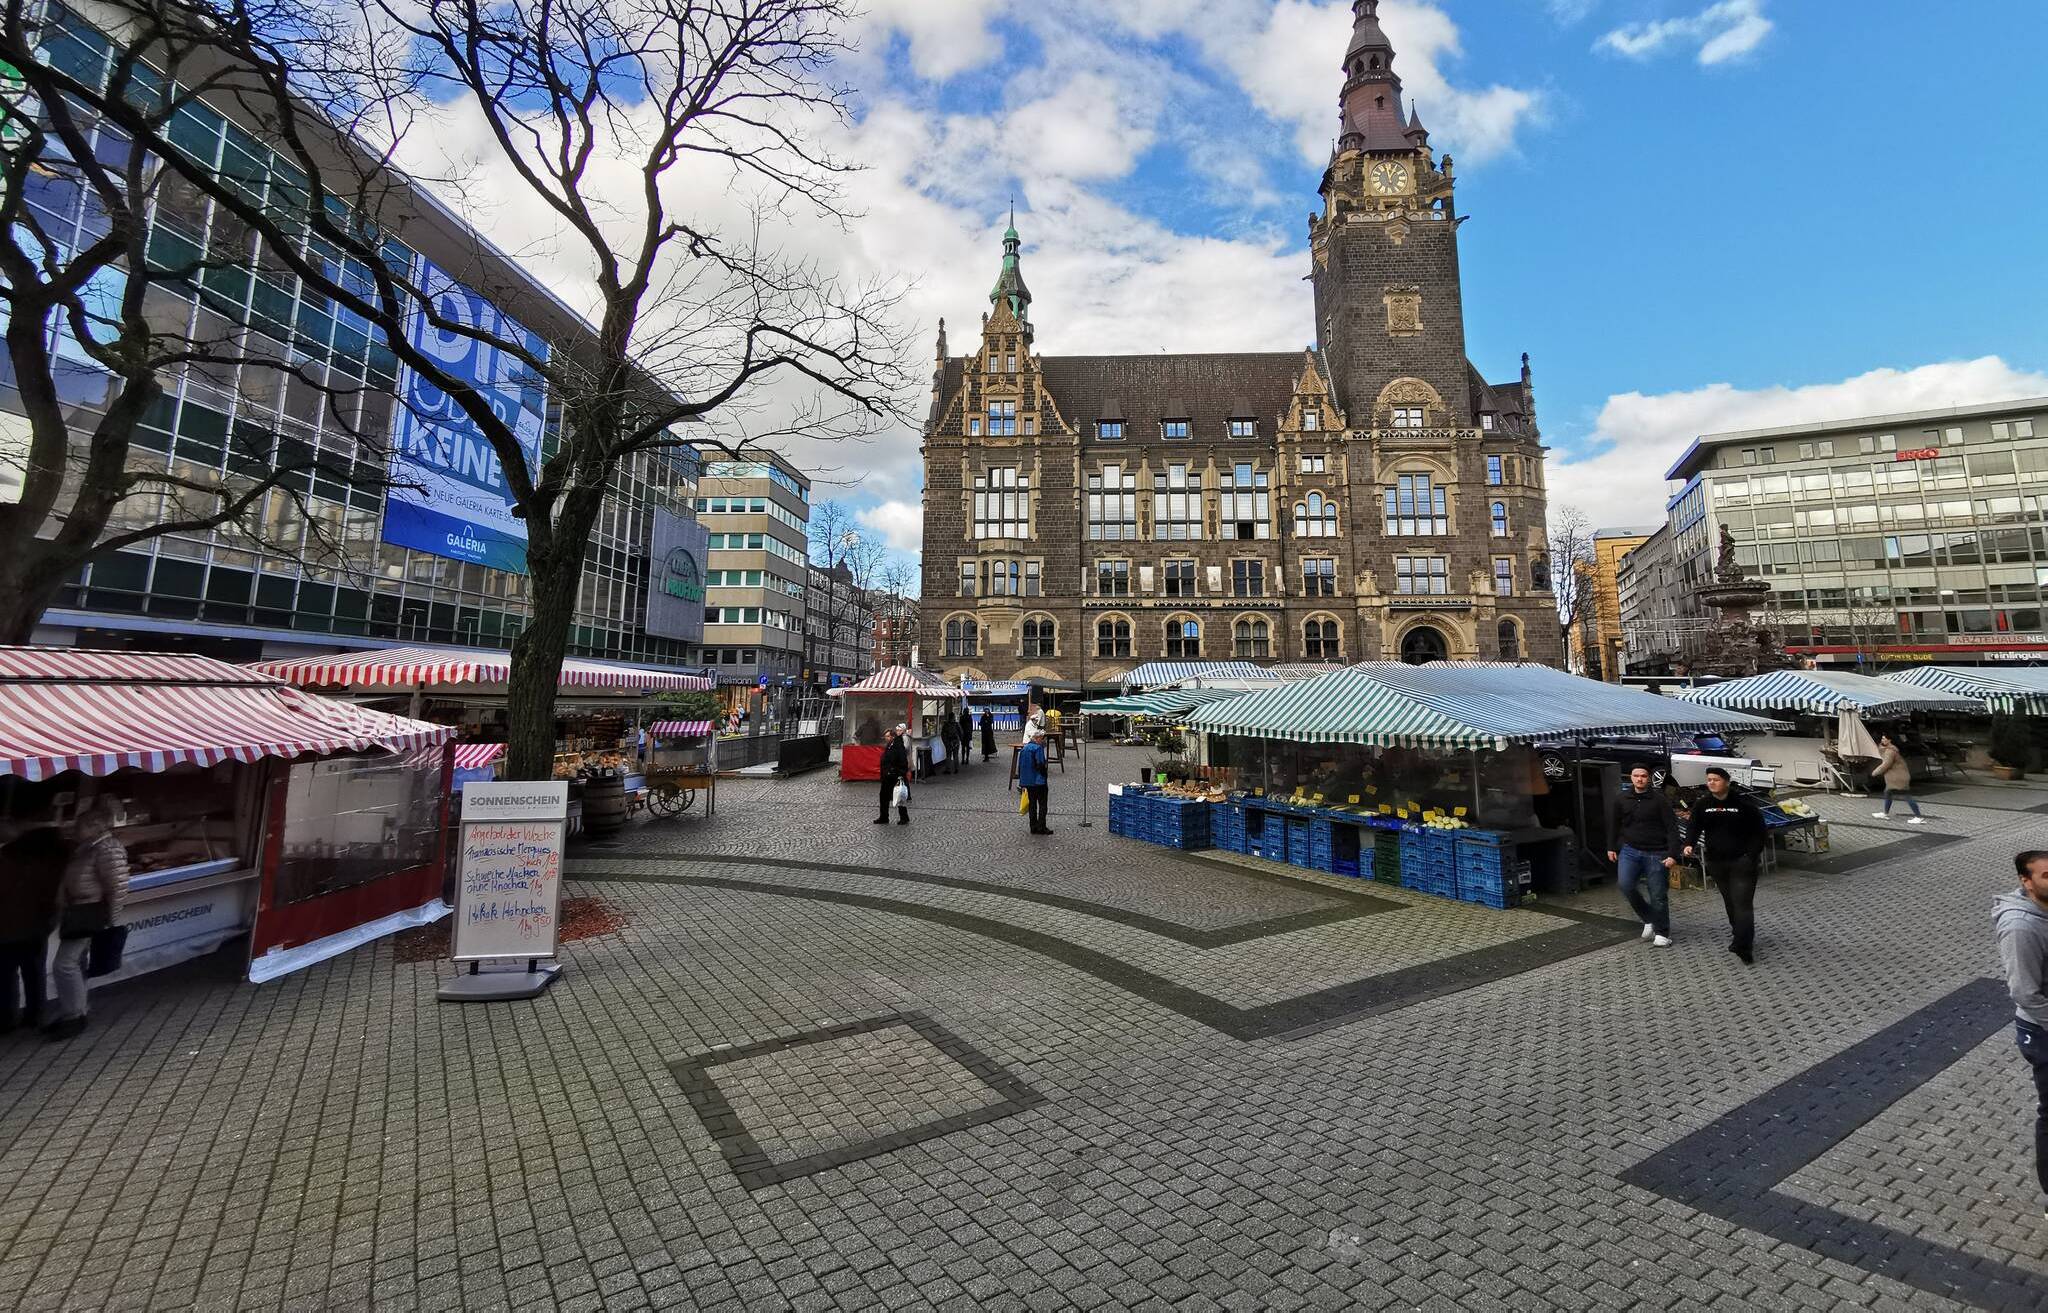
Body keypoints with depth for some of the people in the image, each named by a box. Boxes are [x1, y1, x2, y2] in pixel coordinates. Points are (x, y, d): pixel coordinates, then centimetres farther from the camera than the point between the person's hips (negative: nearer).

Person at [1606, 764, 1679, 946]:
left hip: (1656, 853, -2)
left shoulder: (1660, 800, -5)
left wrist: (1672, 854, -15)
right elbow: (1613, 824, 14)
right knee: (1625, 885, -16)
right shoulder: (1620, 799, 3)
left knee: (1658, 895, 2)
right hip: (1630, 850, 2)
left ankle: (1662, 933, 21)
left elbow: (1672, 828, -7)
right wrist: (1611, 847, 13)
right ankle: (1648, 918, 8)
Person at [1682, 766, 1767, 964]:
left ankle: (1743, 946, -14)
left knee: (1742, 903, -10)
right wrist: (1689, 844, -15)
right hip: (1716, 862, 4)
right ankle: (1739, 935, 29)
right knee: (1729, 902, 14)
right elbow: (1694, 827, 4)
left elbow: (1758, 830, -2)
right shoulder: (1702, 805, 3)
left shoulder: (1743, 804, -7)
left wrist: (1752, 854, -10)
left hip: (1742, 861, -4)